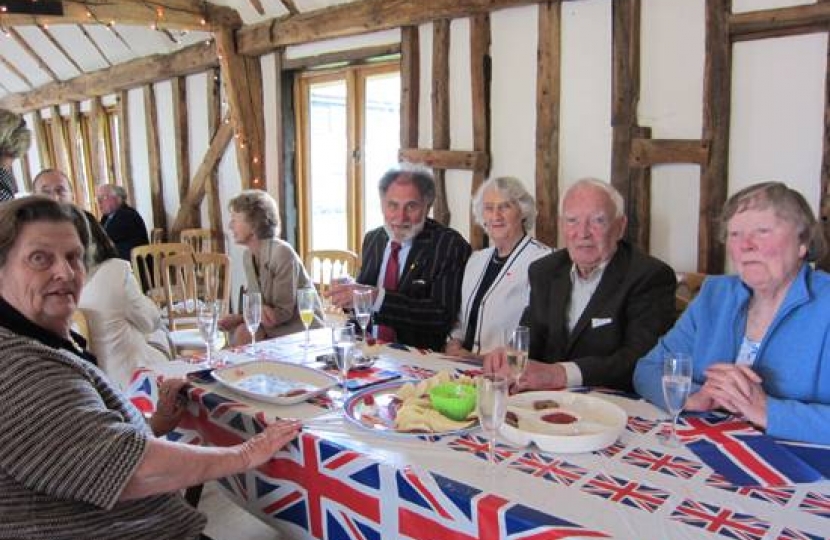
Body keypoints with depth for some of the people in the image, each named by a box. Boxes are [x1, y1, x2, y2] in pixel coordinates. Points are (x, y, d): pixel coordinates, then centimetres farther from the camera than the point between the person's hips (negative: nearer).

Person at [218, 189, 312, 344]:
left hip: (301, 324, -7)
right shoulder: (247, 256, 4)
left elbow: (283, 312, -20)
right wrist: (238, 318, -16)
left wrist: (239, 318, -24)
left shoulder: (282, 253, -21)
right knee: (234, 331, -15)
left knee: (244, 334, -22)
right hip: (276, 323, 7)